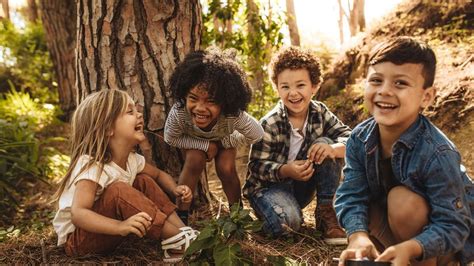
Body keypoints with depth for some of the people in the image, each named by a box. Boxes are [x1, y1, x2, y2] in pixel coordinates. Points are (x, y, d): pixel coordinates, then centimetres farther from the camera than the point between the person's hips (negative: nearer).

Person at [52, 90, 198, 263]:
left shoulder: (132, 159, -5)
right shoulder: (92, 166, -29)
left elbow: (158, 174, 14)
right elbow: (78, 214, -39)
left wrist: (175, 189, -8)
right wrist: (120, 226, -54)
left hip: (105, 233, 8)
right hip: (76, 238, -8)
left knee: (144, 181, -3)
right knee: (118, 190, -32)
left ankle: (182, 230, -12)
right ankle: (178, 241, -26)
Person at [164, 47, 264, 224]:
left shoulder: (234, 116, -43)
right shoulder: (178, 113, -44)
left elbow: (257, 135, -24)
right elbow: (170, 138, -23)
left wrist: (225, 142, -23)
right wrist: (206, 145, -30)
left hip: (224, 138, 0)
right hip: (194, 139, 0)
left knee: (226, 168, -18)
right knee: (194, 162, -25)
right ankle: (181, 214, -9)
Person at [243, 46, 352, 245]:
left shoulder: (319, 112, -7)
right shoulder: (269, 124, -19)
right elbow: (256, 167, -18)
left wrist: (333, 149, -34)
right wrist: (286, 170, -36)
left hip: (302, 186, 5)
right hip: (268, 185, -5)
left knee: (325, 143, -19)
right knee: (286, 222, -36)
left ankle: (327, 213, -11)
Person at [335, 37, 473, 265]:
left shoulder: (438, 154, -32)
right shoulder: (360, 139, -15)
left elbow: (452, 226, -29)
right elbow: (352, 195, -19)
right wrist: (359, 236, -39)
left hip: (447, 243, -4)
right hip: (395, 226, 5)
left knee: (402, 199, -30)